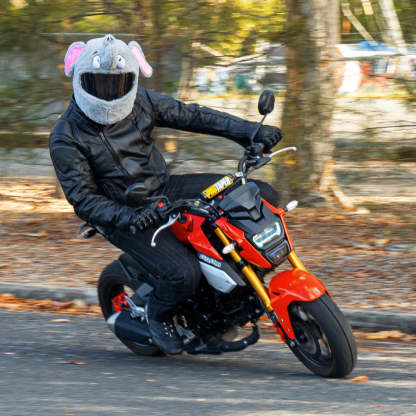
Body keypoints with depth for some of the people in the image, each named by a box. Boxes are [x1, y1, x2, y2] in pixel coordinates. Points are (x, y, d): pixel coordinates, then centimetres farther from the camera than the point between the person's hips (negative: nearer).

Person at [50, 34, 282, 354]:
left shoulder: (140, 101, -2)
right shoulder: (66, 138, -15)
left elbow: (190, 115, 6)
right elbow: (83, 199, -17)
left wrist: (248, 130, -3)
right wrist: (126, 217, -32)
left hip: (165, 188, 6)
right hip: (124, 214, -6)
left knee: (263, 196, -5)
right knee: (184, 274, -29)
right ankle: (158, 313, 5)